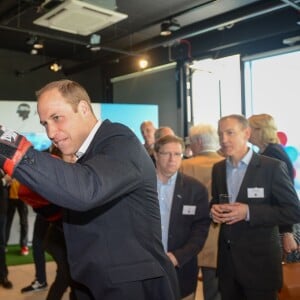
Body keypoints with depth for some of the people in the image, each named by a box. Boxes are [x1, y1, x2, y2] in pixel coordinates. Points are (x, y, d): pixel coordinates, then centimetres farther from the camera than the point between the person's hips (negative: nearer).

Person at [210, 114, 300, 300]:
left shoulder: (273, 167, -12)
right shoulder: (218, 168, 7)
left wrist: (249, 212, -23)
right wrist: (214, 210, -6)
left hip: (260, 261, -5)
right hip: (227, 260, 5)